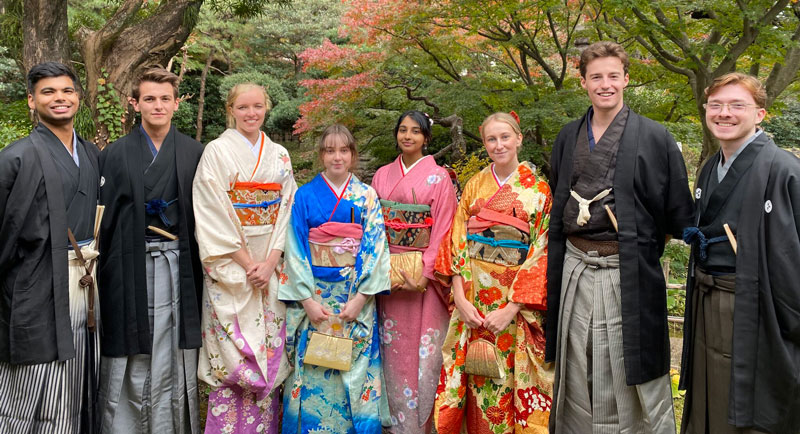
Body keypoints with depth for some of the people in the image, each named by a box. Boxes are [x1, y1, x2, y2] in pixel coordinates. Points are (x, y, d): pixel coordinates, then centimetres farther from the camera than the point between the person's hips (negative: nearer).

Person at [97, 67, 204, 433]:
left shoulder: (194, 153, 7)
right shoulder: (116, 155, 4)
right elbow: (104, 216, 2)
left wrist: (200, 266, 1)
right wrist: (104, 271, -5)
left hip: (178, 265, 1)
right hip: (131, 266, -1)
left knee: (174, 359, 5)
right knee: (129, 365, 3)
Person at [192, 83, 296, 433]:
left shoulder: (279, 156, 11)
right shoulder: (217, 152, -1)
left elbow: (286, 210, 6)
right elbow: (214, 215, -8)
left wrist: (270, 261, -7)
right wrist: (247, 263, -12)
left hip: (271, 266, 4)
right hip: (230, 268, -4)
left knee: (269, 350, 5)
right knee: (232, 353, -4)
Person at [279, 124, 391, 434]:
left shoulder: (367, 197, 4)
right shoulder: (305, 195, 2)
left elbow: (374, 248, -2)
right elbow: (295, 249, -2)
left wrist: (360, 298, -11)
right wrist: (308, 299, -10)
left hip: (356, 297, 1)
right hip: (313, 295, 0)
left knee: (354, 368, 4)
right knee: (312, 373, 1)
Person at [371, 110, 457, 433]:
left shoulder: (439, 177, -1)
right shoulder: (382, 176, 10)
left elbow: (442, 231, -7)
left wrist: (423, 277, -15)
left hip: (425, 274, -3)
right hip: (388, 274, 3)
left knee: (423, 349, -1)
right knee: (394, 350, 6)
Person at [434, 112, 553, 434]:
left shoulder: (538, 190, 0)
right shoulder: (474, 186, 8)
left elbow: (541, 252, -7)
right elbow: (457, 243, 4)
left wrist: (511, 308, -15)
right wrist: (460, 298, -9)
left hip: (516, 300, -2)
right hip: (472, 300, 2)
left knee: (511, 380, 2)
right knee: (477, 382, 6)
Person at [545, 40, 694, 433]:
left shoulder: (654, 137, -3)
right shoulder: (568, 138, 11)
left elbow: (680, 214, 0)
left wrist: (647, 241, -4)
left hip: (628, 275, -4)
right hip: (575, 272, 4)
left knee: (632, 379, 3)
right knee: (578, 378, 13)